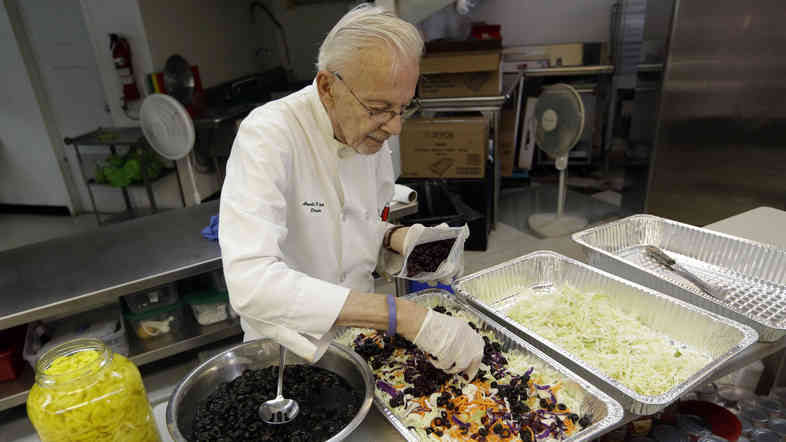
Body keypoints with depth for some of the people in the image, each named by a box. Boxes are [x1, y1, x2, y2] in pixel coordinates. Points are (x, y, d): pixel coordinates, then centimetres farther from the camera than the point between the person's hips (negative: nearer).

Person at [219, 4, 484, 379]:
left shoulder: (372, 131, -3)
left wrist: (402, 239, -13)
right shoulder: (268, 134, -24)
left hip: (357, 337, 4)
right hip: (292, 353, -3)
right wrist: (402, 315, -41)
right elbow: (250, 281, -37)